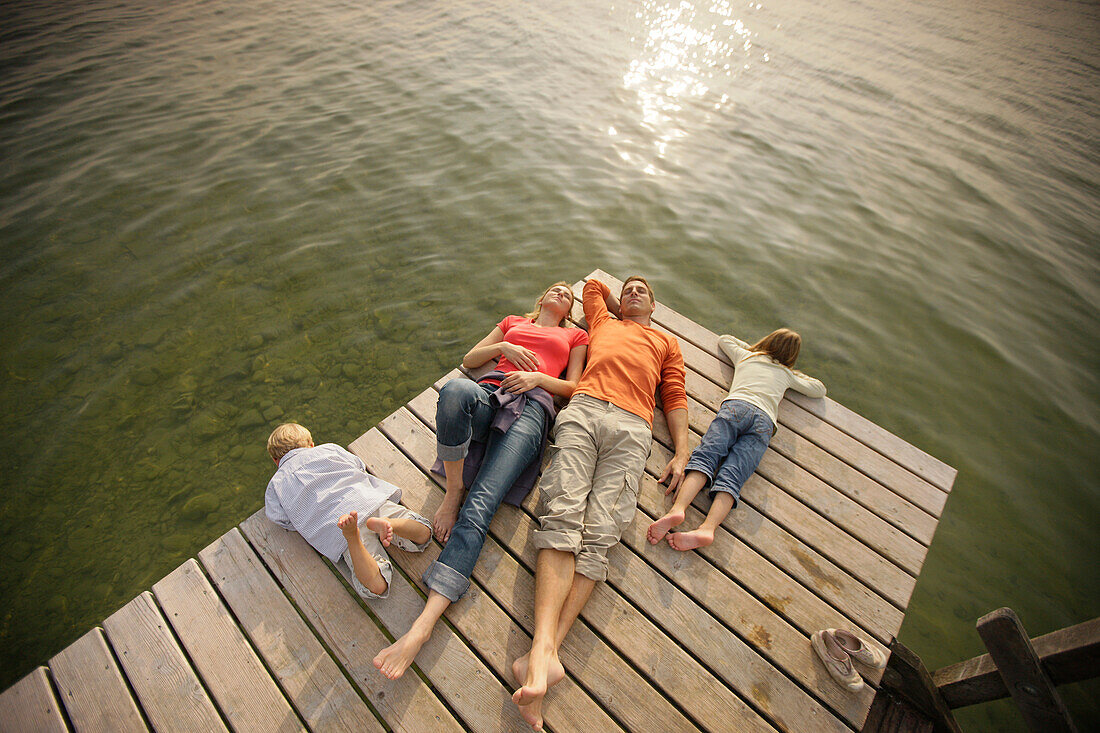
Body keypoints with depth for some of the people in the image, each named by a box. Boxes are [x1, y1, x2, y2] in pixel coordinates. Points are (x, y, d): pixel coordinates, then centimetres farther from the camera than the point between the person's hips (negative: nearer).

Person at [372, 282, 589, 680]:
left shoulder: (575, 336, 30)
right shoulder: (513, 322, 35)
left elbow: (572, 386, 17)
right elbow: (469, 359, 27)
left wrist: (537, 376, -1)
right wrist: (503, 347, 9)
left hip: (532, 405, -2)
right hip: (489, 392, 2)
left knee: (481, 503, -25)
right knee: (455, 389, -39)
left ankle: (423, 624, -32)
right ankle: (452, 491, -18)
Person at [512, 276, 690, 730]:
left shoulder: (666, 343, 34)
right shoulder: (603, 322, 35)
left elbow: (675, 398, 23)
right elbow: (594, 284, 54)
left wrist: (681, 454, 10)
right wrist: (617, 305, 55)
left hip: (632, 427, 0)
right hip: (584, 410, 1)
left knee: (599, 533, -20)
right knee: (563, 516, -21)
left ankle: (543, 651, -27)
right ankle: (544, 651, -29)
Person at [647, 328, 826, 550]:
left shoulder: (745, 356, 33)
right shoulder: (786, 373, 34)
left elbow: (724, 339, 54)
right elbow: (819, 390, 49)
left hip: (736, 405, -1)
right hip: (765, 421, 1)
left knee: (706, 455, -20)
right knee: (732, 475, -18)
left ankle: (677, 508, -47)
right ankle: (708, 528, -43)